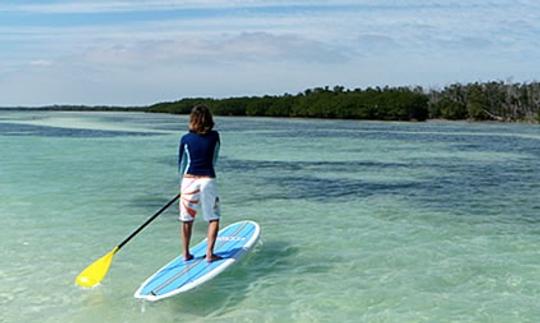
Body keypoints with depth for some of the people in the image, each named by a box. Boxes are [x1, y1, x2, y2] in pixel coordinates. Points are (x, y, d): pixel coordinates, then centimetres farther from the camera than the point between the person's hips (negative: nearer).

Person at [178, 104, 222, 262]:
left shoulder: (186, 139, -1)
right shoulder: (214, 136, 1)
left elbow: (181, 162, 9)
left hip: (189, 180, 1)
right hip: (208, 180, -1)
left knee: (187, 219, 13)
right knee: (214, 218, 11)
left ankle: (186, 254, 20)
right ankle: (209, 253, 4)